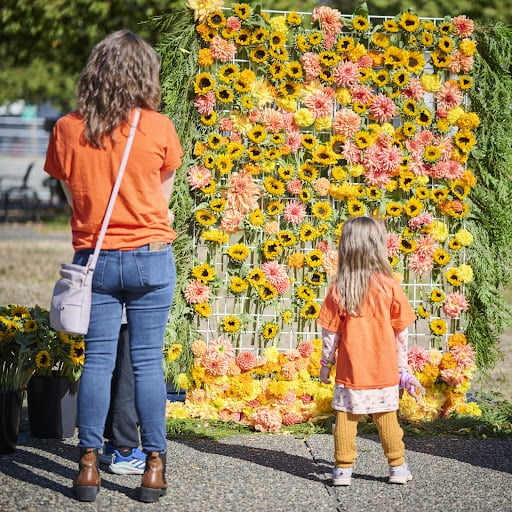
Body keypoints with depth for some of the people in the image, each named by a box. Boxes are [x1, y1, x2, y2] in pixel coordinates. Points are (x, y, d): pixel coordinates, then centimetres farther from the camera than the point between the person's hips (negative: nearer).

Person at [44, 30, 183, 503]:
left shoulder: (67, 130, -3)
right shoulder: (158, 128, -7)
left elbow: (70, 192, 9)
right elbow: (164, 192, 6)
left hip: (94, 258, 2)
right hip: (150, 258, -1)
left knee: (97, 360, 5)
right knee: (148, 361, 3)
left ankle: (89, 464, 3)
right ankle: (154, 465, 5)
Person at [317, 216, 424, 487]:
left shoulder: (338, 289, -8)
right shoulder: (390, 286, -7)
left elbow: (330, 333, -3)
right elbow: (400, 332, -1)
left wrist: (326, 363, 10)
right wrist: (402, 367, 11)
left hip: (350, 370, -1)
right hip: (384, 370, 1)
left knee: (346, 418, 6)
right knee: (387, 418, 11)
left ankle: (343, 468, 7)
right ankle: (397, 467, 18)